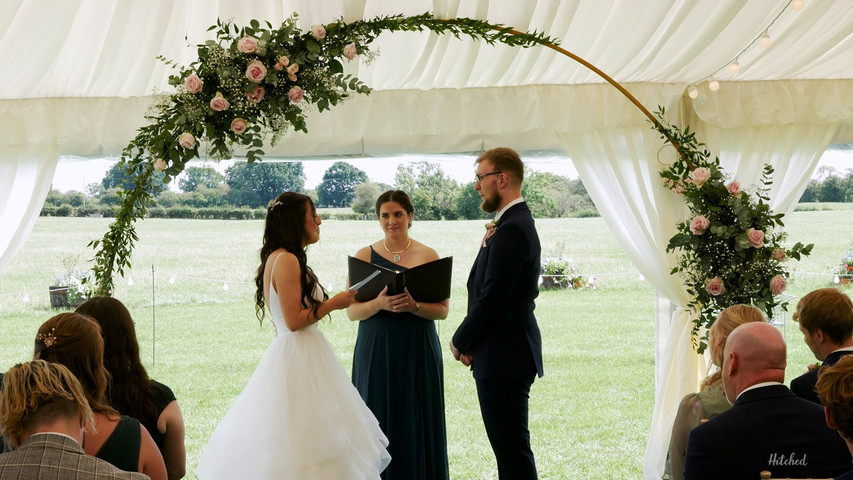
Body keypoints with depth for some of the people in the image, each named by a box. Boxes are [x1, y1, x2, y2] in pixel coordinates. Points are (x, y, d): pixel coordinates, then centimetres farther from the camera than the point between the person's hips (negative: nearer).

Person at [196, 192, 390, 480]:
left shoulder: (279, 258, 14)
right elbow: (294, 320, -19)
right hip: (298, 358, -10)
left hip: (296, 354, 10)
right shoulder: (287, 261, -16)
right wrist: (334, 303, -12)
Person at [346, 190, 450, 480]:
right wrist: (378, 304, -19)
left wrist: (414, 306, -19)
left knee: (418, 421, 2)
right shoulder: (364, 256, 3)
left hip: (418, 351, 0)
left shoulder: (428, 256, 2)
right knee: (380, 423, 1)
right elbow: (352, 311, 0)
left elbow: (442, 310, -1)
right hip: (376, 351, 0)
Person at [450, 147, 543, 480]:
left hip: (503, 357, -10)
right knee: (510, 447, 15)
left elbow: (491, 299, -20)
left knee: (512, 448, -4)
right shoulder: (515, 222, 14)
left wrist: (460, 342, -8)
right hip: (509, 352, 10)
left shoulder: (511, 230, -18)